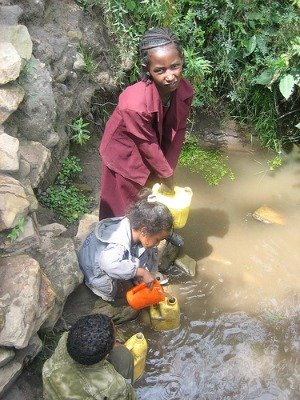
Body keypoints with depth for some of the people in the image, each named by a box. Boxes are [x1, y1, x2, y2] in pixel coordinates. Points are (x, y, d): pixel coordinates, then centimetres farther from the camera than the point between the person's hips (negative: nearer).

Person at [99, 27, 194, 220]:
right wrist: (167, 175, -12)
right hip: (125, 155, -5)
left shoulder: (184, 90, -21)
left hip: (151, 154, 6)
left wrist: (168, 170, -5)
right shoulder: (135, 104, -39)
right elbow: (149, 146, -26)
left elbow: (177, 132, -9)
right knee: (124, 212, 13)